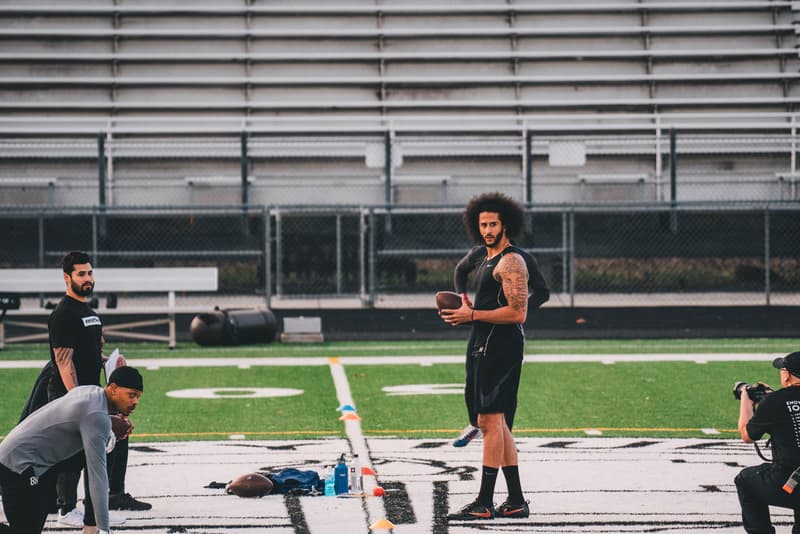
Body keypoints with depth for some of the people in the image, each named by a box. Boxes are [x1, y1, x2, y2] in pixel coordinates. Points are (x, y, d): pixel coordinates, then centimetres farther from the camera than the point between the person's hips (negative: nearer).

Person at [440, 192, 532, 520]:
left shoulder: (511, 262, -12)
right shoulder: (489, 261, 20)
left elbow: (518, 314, -20)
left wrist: (472, 315, -17)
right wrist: (468, 312, 10)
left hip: (500, 347, -11)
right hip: (484, 347, 11)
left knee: (490, 422, -9)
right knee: (494, 423, 12)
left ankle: (484, 503, -8)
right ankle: (515, 501, 15)